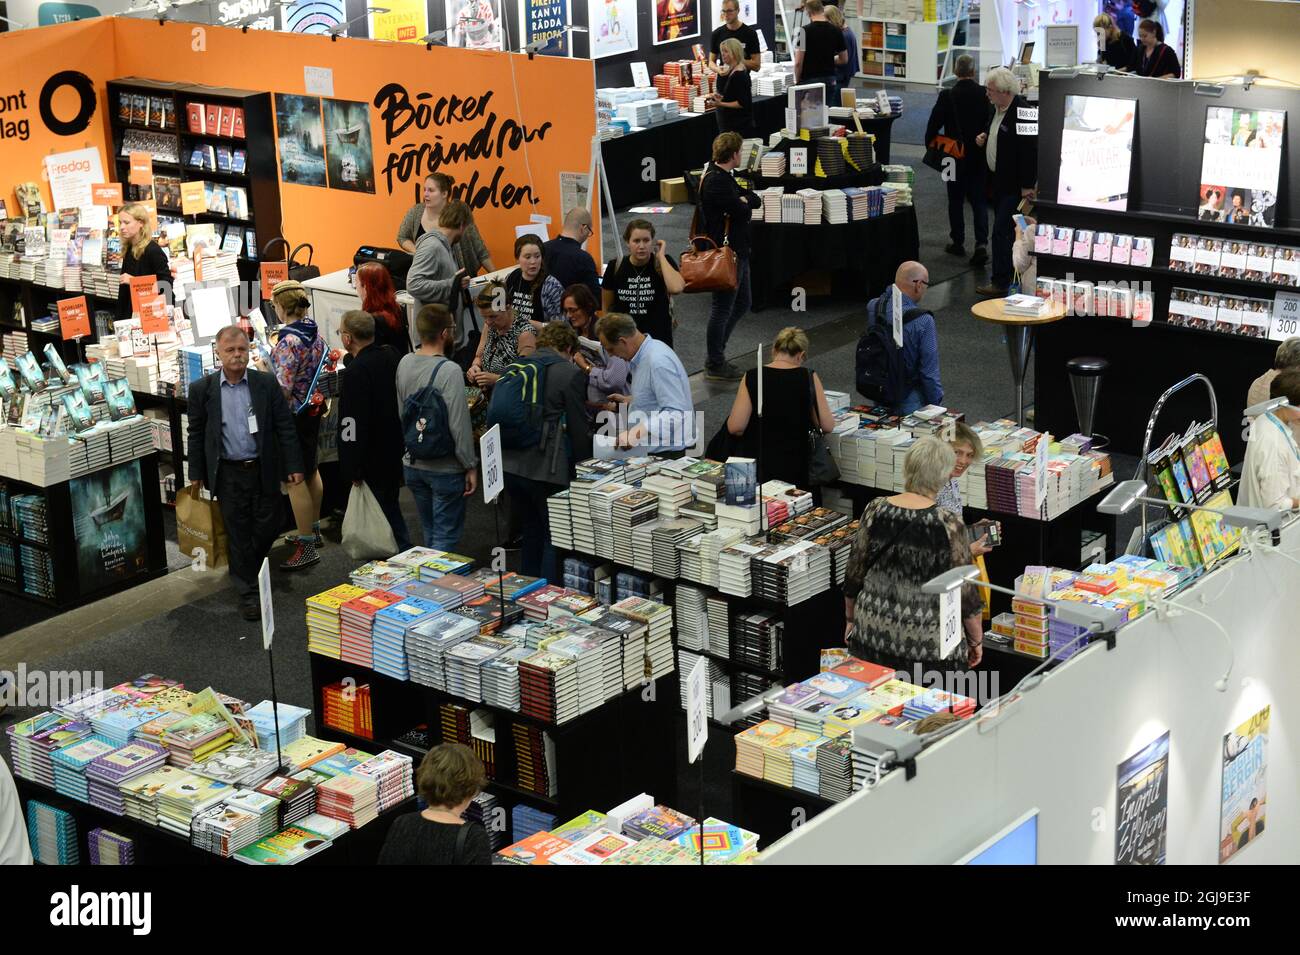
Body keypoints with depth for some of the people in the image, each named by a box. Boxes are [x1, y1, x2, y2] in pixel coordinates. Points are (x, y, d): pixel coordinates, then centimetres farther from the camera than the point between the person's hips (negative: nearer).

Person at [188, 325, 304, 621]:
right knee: (238, 533, 4)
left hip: (264, 471, 1)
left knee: (267, 527, 8)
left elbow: (285, 427, 1)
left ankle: (251, 570, 37)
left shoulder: (267, 384, -2)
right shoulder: (202, 389, -2)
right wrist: (196, 474, 6)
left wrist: (294, 466, -1)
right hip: (228, 474, -1)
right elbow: (196, 434, 6)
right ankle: (248, 593, 14)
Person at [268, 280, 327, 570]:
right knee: (310, 470, 22)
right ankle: (313, 531, 36)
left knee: (295, 480, -2)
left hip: (293, 414, -9)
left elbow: (283, 388, -24)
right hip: (313, 409, 9)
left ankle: (307, 547, 1)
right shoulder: (317, 334, 2)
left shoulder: (288, 342, -24)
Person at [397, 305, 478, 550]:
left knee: (429, 533, 20)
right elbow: (459, 426, -21)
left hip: (412, 464, 7)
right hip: (445, 469, -7)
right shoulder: (449, 371, -21)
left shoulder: (404, 363, 0)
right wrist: (470, 466, -11)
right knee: (446, 536, 1)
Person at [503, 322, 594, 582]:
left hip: (511, 465, 7)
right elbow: (580, 429, -5)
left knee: (531, 536, 21)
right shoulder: (570, 374, -7)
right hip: (548, 470, -7)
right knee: (555, 540, 5)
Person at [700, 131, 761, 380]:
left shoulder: (723, 177, 12)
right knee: (722, 309, -1)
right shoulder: (715, 182, -22)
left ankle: (717, 354, 28)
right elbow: (744, 212, -24)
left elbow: (756, 201, 9)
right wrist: (745, 204, -4)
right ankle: (714, 365, 10)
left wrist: (743, 201, -10)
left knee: (741, 304, 19)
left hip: (737, 251, 11)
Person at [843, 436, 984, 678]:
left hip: (873, 636, 4)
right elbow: (964, 592, -8)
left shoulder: (875, 510, -5)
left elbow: (854, 575, 4)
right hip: (927, 644, -4)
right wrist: (976, 640, 6)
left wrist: (850, 619, 19)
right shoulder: (948, 526, -14)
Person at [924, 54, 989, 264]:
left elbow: (933, 125, -8)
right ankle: (981, 244, -8)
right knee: (979, 201, 6)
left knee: (956, 200, 13)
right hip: (980, 157, 1)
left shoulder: (947, 96, -13)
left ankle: (957, 242, 20)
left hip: (956, 158, -1)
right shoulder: (985, 95, -9)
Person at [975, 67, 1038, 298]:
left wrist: (1027, 186, -21)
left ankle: (1001, 283, -7)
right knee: (1003, 229, 16)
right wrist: (984, 135, 6)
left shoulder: (1022, 113, -23)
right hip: (999, 179, 10)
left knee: (1002, 231, -10)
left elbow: (1029, 150, -23)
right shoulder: (996, 108, 6)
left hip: (1015, 184, -10)